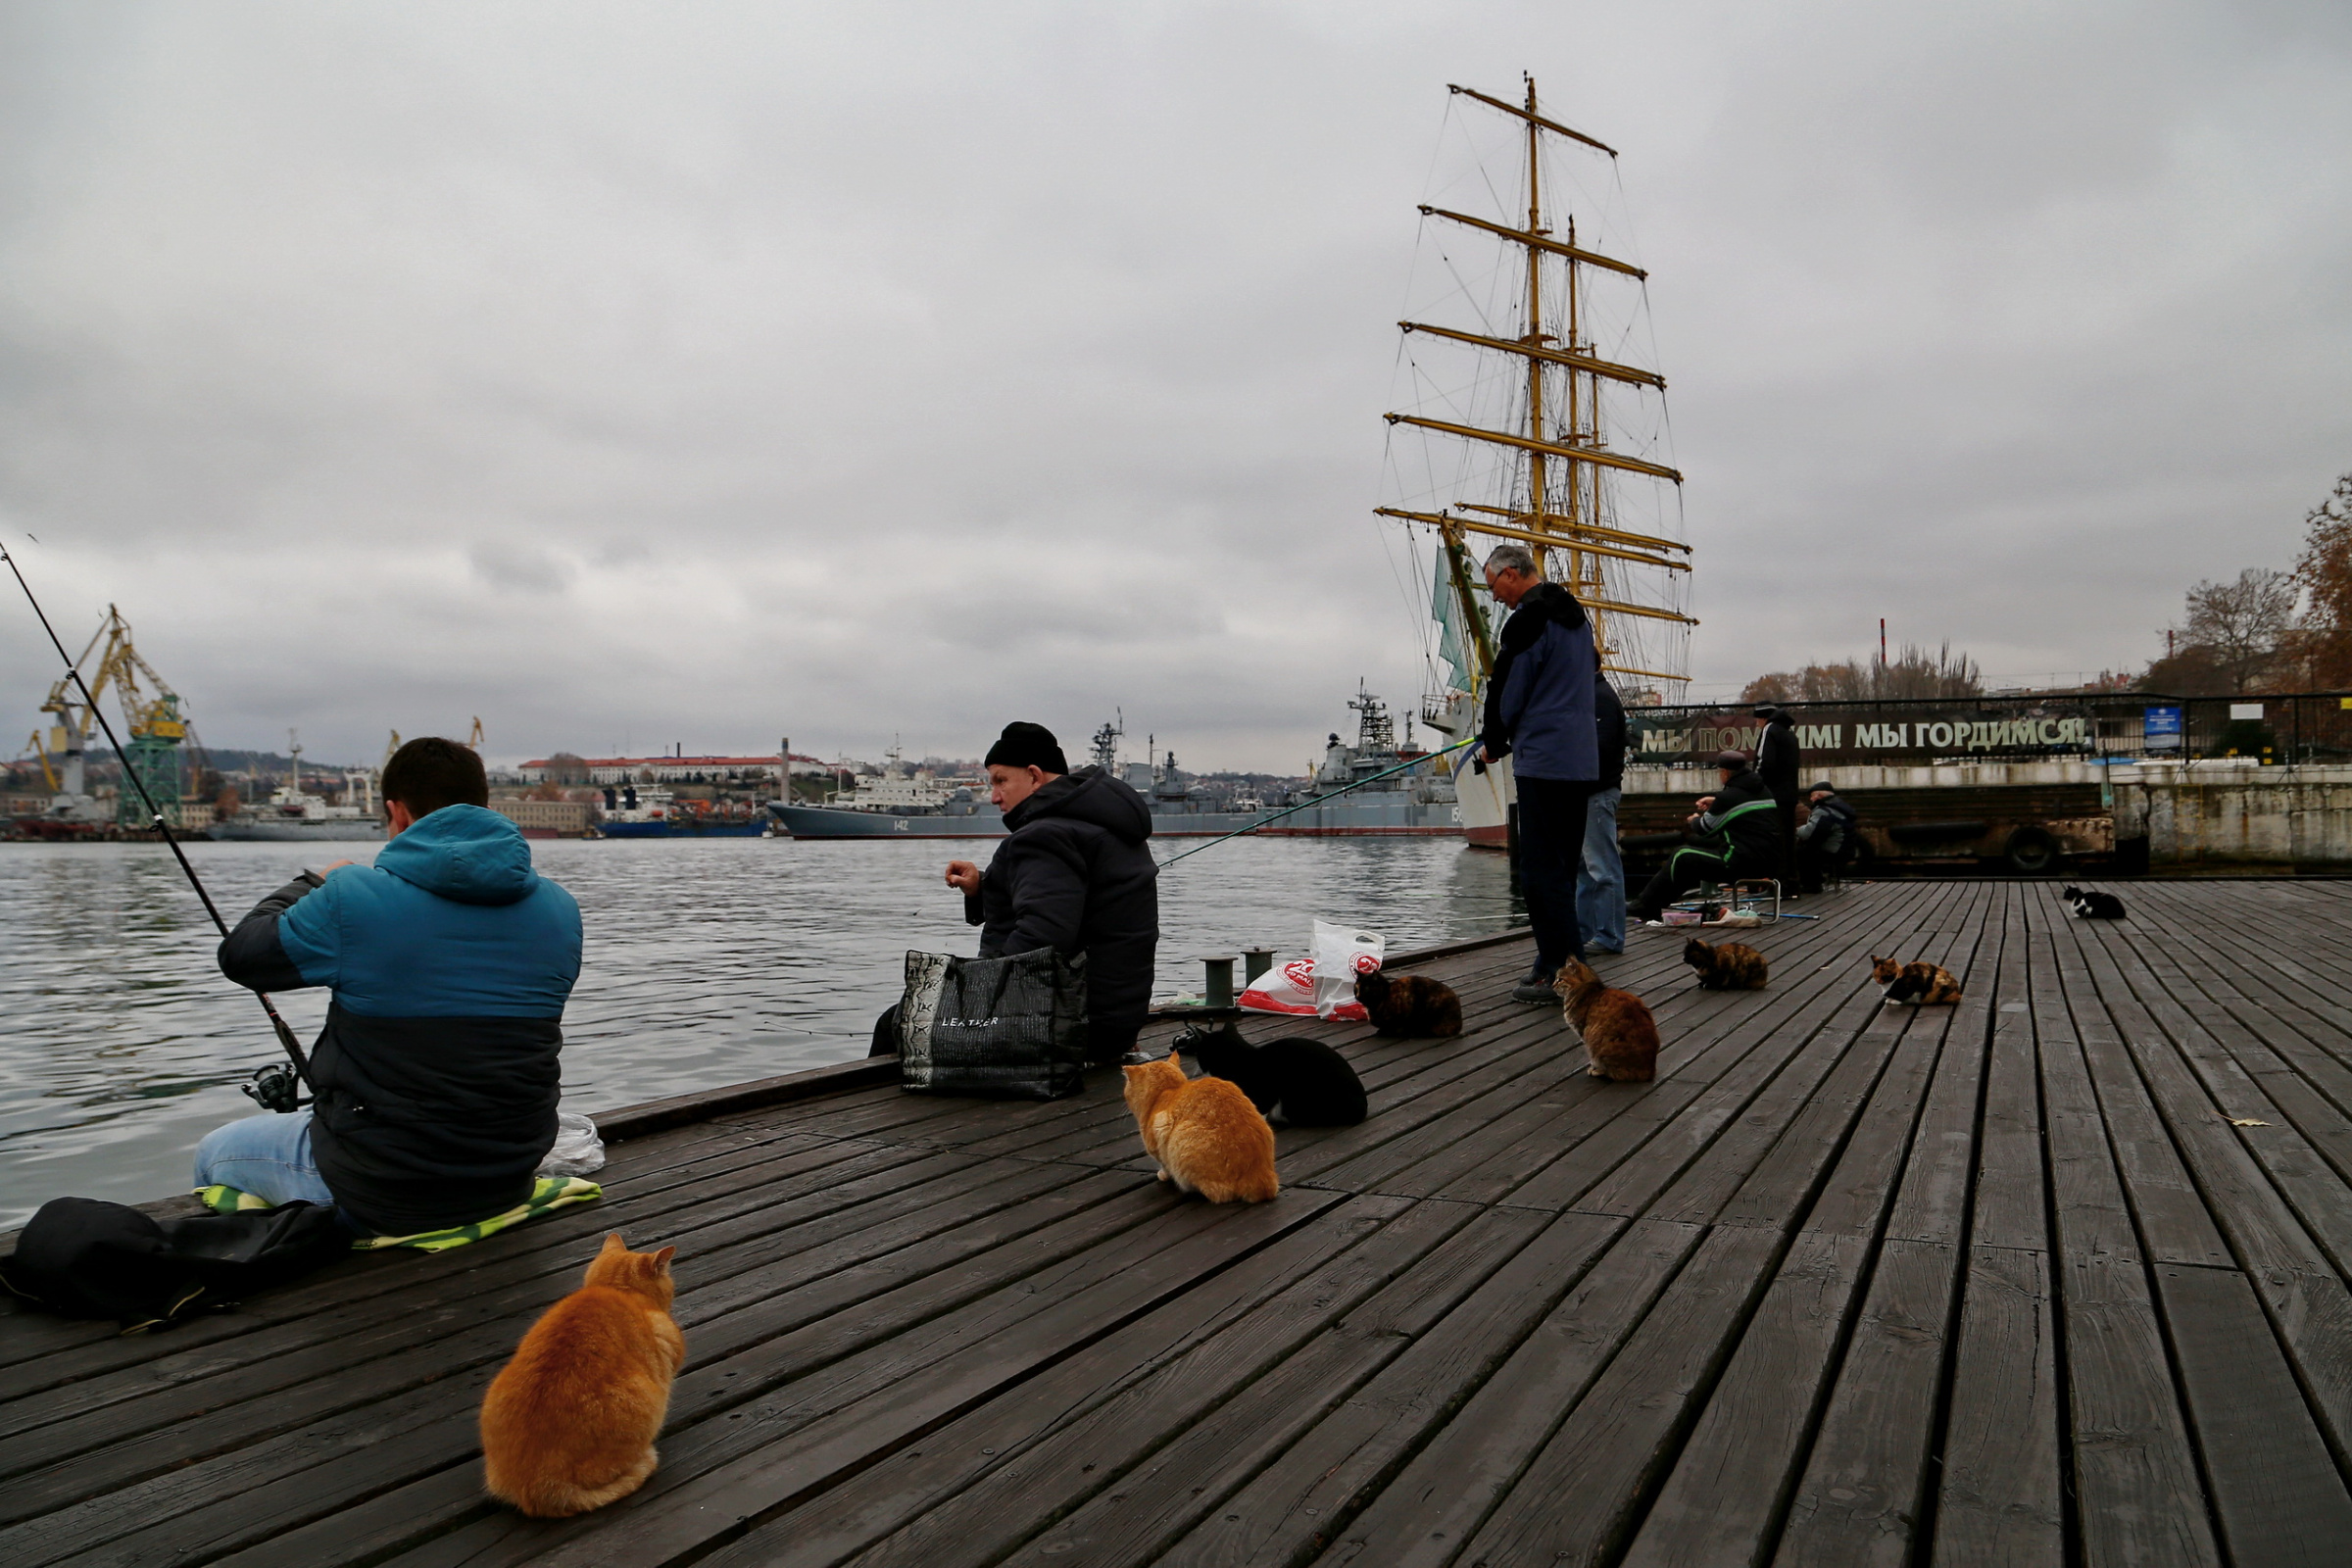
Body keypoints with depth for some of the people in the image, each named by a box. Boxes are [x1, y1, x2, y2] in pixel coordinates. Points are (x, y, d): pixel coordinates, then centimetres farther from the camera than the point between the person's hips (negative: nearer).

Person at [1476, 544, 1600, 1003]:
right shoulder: (1575, 614, 18)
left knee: (1541, 872, -6)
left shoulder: (1528, 620, -11)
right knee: (1562, 869, 13)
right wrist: (1504, 738, 23)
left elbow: (1505, 693, -10)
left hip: (1543, 763, -10)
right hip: (1583, 763, 10)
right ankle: (1553, 966, 17)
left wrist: (1493, 744, 9)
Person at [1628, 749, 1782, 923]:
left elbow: (1704, 828, 0)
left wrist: (1694, 820, 22)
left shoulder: (1728, 796, -12)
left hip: (1742, 863, -10)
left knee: (1681, 857, 3)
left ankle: (1644, 908, 10)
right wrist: (1716, 803, 33)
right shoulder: (1763, 791, 12)